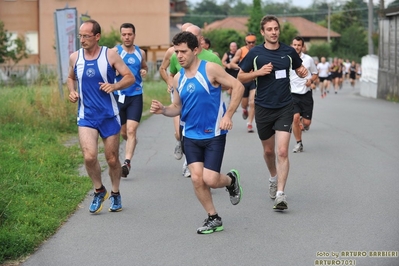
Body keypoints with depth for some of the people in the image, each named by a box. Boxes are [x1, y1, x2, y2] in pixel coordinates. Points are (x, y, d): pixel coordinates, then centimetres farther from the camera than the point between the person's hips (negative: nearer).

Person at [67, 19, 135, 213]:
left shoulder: (110, 55, -6)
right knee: (89, 156, -17)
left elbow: (130, 77, -3)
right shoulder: (75, 57, 1)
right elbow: (70, 78, 19)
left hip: (109, 115, -1)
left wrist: (115, 86, -22)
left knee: (112, 159, 8)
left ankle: (115, 194, 32)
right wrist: (71, 91, -1)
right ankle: (99, 191, 9)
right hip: (86, 116, 1)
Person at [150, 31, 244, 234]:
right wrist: (163, 110, -9)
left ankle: (231, 180, 26)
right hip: (191, 135, 5)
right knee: (196, 178, -5)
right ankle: (213, 219, 13)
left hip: (214, 134, -5)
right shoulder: (178, 78, 6)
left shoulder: (210, 69, -11)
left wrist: (228, 115, -17)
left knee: (210, 179, -10)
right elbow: (177, 107, 13)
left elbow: (237, 86, -11)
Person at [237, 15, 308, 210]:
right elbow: (240, 77, 1)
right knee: (268, 150, 16)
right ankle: (273, 178, 45)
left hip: (284, 108, -1)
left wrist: (303, 72, -6)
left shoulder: (289, 51, 0)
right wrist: (258, 72, -15)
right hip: (263, 108, 1)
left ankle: (280, 194, -12)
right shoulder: (255, 53, -4)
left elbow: (299, 68, 18)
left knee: (282, 151, -13)